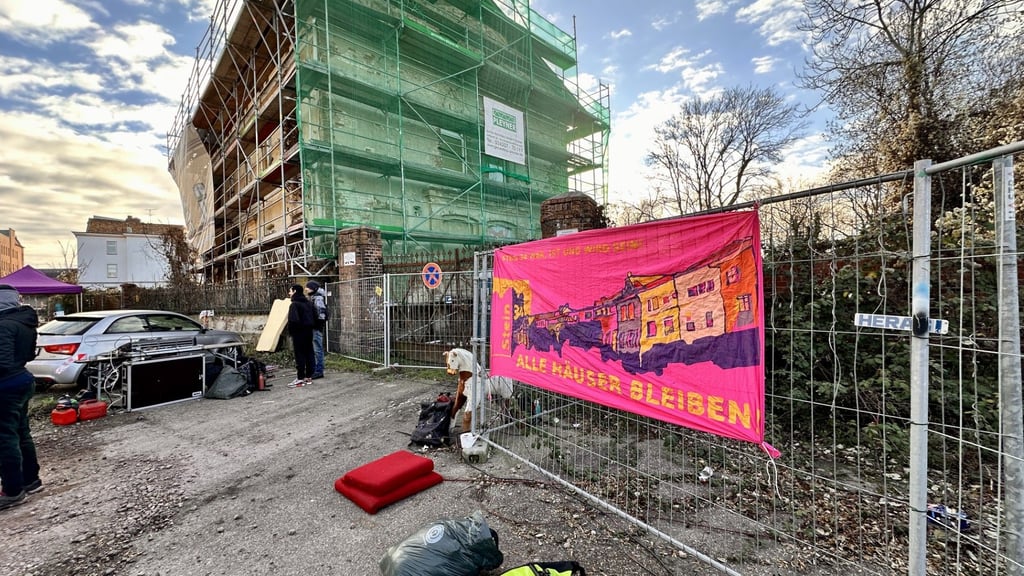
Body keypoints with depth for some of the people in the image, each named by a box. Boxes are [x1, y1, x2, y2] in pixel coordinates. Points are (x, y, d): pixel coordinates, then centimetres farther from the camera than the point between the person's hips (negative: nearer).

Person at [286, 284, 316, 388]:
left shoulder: (294, 304, -15)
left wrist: (290, 331, -9)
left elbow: (293, 320, -23)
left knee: (300, 355, -2)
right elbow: (315, 317, 13)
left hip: (299, 332, -7)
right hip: (309, 331, 8)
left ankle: (300, 379, 2)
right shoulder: (309, 303, 9)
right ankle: (309, 377, 18)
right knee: (309, 353, 11)